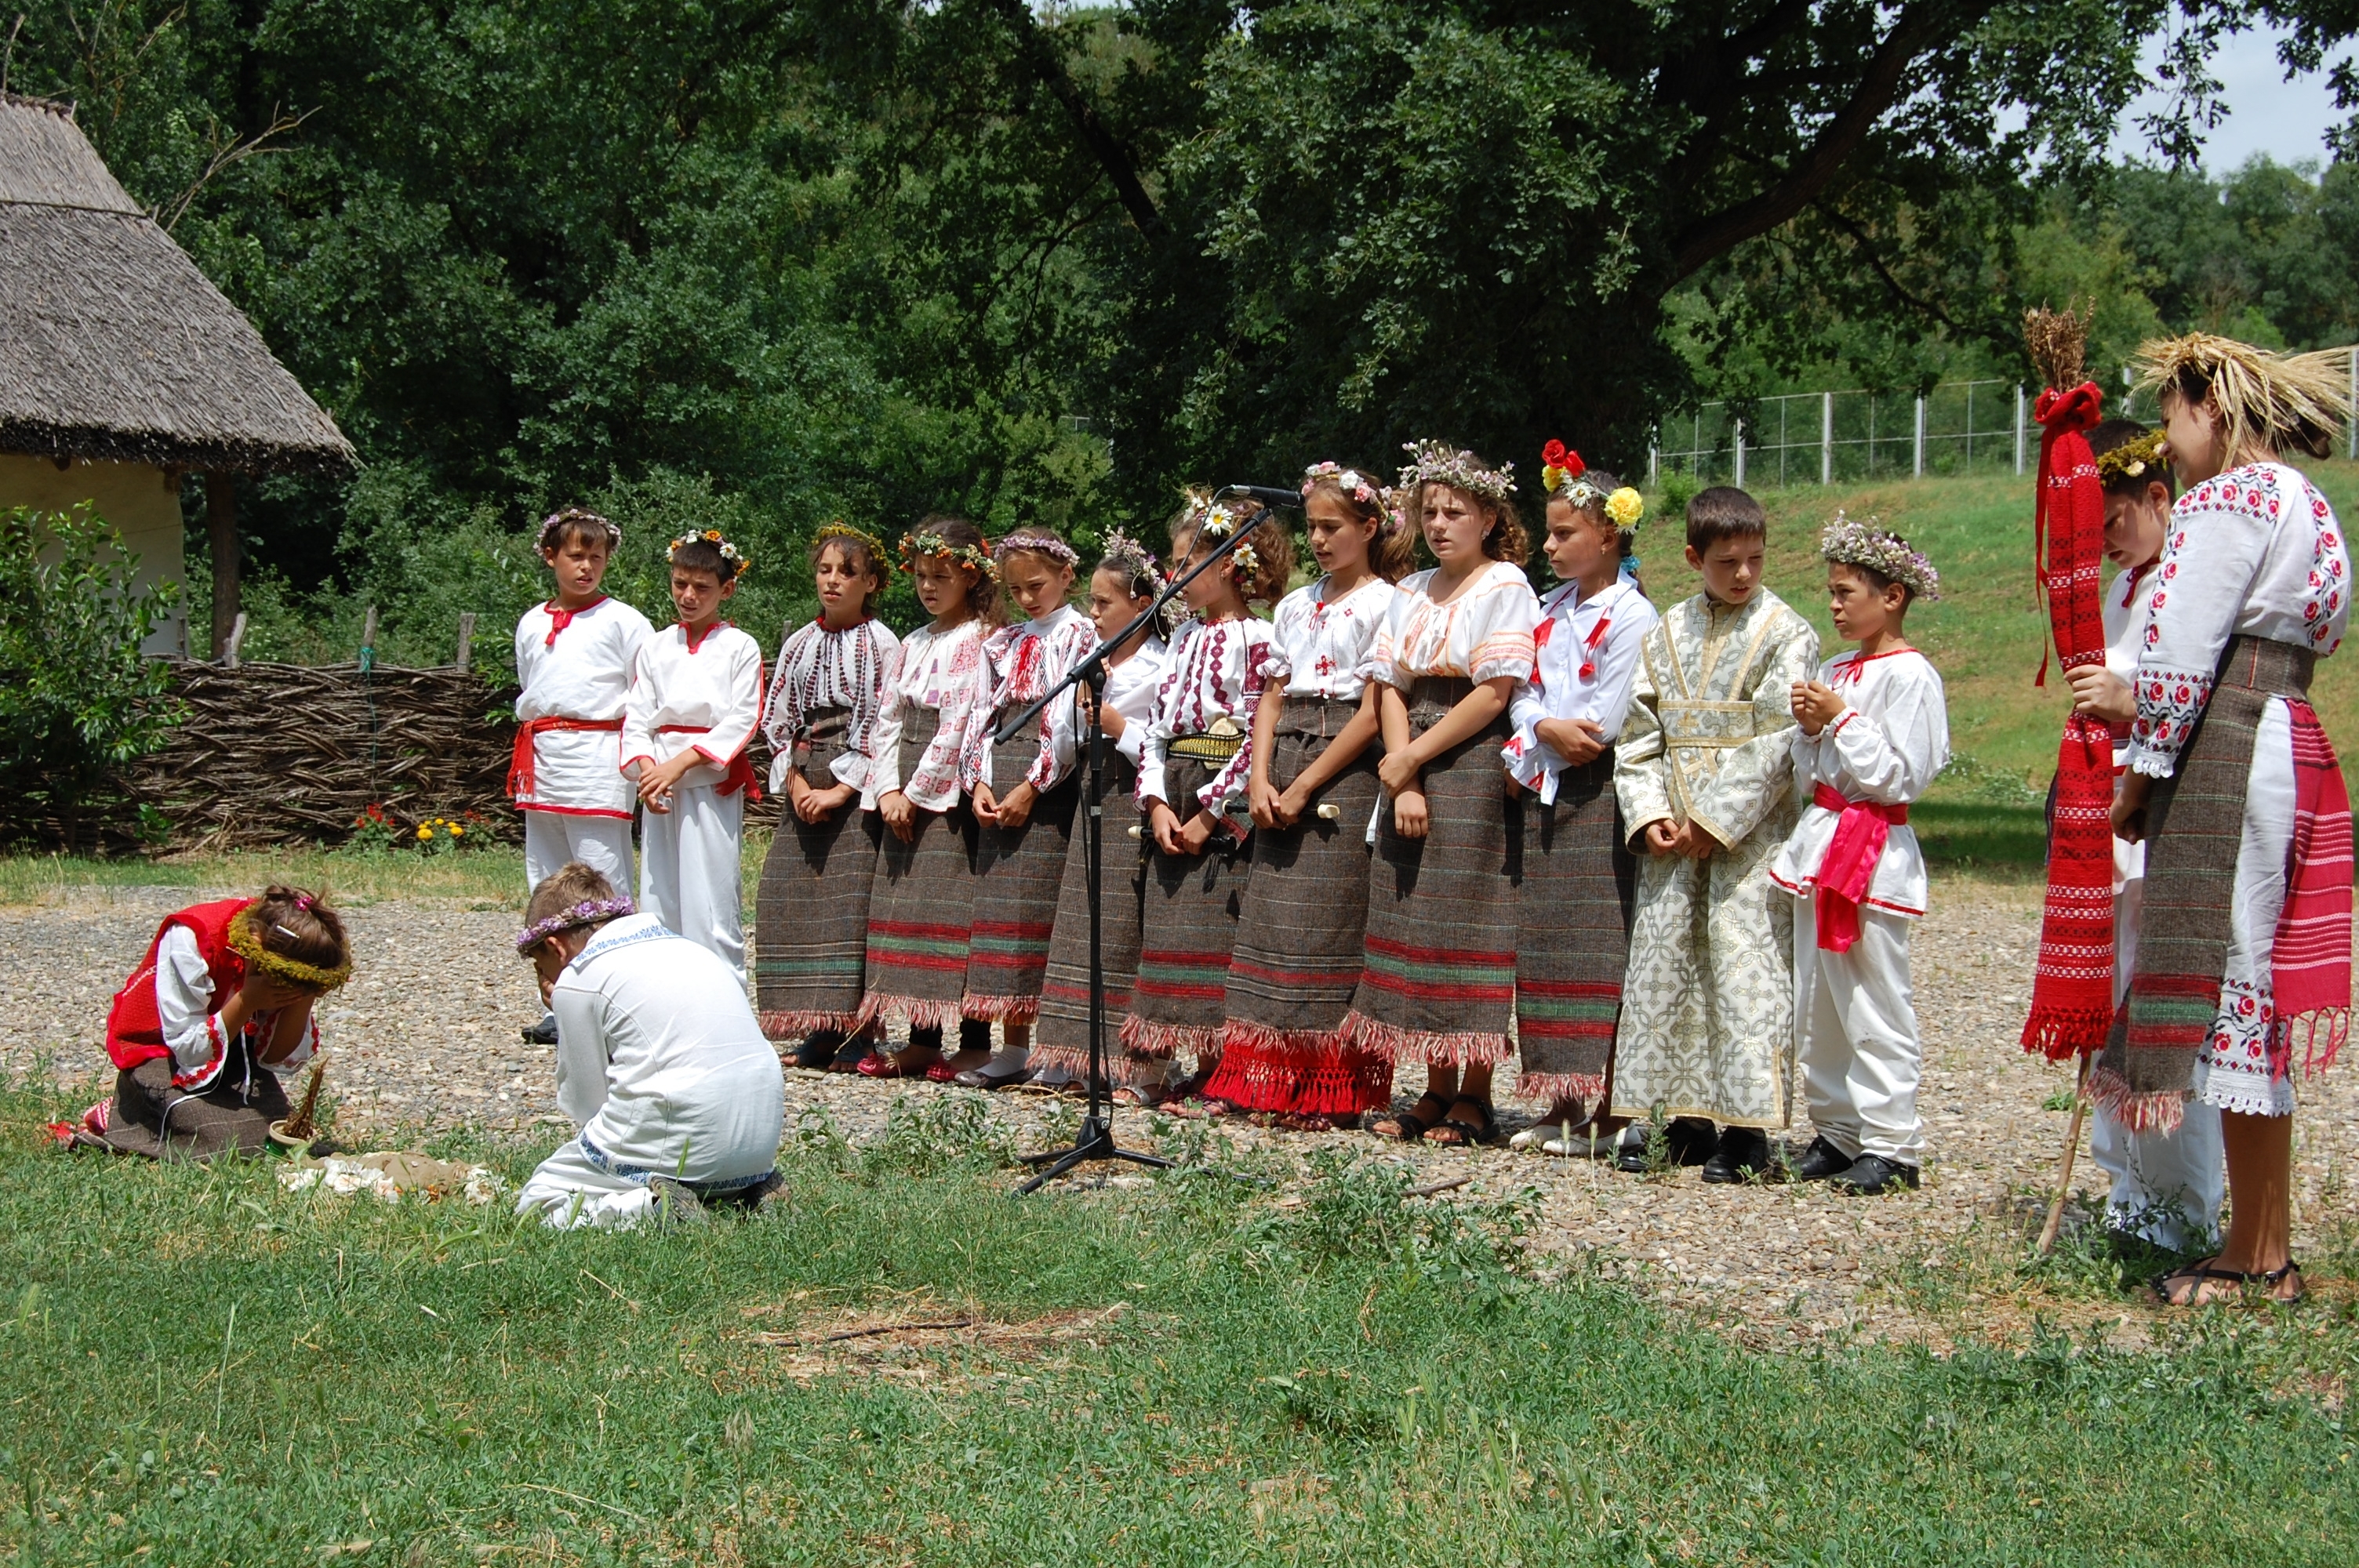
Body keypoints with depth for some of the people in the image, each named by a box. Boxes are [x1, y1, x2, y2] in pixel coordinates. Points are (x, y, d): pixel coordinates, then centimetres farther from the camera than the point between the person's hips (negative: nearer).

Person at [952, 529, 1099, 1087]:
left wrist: (1032, 787, -14)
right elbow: (984, 715, 14)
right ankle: (1012, 1046, 6)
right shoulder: (1003, 643, 18)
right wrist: (978, 783, -1)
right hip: (999, 782, 6)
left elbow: (1070, 721, -10)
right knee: (999, 907, 3)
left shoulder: (1080, 636, -1)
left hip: (1049, 782, -6)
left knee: (1041, 907, -10)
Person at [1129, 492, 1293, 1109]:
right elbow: (1158, 726, 13)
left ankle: (1219, 1077, -1)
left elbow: (1260, 737, -14)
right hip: (1174, 807, 7)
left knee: (1217, 937, -6)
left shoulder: (1258, 639, -8)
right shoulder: (1186, 637, 16)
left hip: (1226, 808, -7)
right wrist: (1157, 803, -2)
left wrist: (1210, 813, -15)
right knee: (1167, 931, 8)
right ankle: (1155, 1069, 13)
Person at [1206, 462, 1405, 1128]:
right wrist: (1260, 779, -2)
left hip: (1345, 772, -6)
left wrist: (1304, 787, -12)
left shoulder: (1383, 606, -3)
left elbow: (1372, 714, -10)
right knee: (1271, 918, 3)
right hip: (1284, 771, 7)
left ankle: (1332, 1090, -4)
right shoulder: (1296, 606, 17)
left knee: (1331, 929, -8)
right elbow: (1272, 698, 14)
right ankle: (1270, 1079, 7)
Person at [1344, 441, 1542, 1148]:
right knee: (1414, 924, 5)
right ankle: (1438, 1090, 12)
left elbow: (1495, 693, -13)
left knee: (1467, 924, -6)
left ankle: (1474, 1098, 0)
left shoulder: (1505, 588, -4)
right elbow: (1391, 688, 7)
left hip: (1474, 768, -7)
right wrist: (1404, 783, -6)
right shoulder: (1412, 594, 15)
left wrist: (1413, 757, -11)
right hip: (1410, 771, 7)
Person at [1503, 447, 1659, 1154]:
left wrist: (1534, 742, -6)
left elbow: (1605, 721, -15)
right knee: (1544, 947, 8)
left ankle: (1606, 1111, -3)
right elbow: (1522, 697, 8)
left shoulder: (1631, 617, -9)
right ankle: (1561, 1102, 14)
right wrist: (1547, 729, -12)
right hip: (1544, 795, 8)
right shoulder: (1552, 610, 15)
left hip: (1598, 797, -8)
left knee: (1597, 953, -7)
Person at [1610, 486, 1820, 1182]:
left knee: (1746, 968, -6)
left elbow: (1776, 745, -9)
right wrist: (1649, 813, -3)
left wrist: (1715, 821, -13)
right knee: (1662, 964, 5)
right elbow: (1638, 734, 11)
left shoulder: (1787, 634, -3)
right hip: (1673, 837, 5)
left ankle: (1747, 1126, -1)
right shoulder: (1666, 633, 11)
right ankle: (1684, 1117, 14)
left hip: (1749, 832, -5)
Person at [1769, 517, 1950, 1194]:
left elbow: (1901, 775, -16)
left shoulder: (1909, 675, -10)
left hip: (1875, 850, -9)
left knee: (1875, 1007, -6)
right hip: (1819, 844, 9)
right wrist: (1809, 729, 0)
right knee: (1816, 1005, 11)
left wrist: (1839, 720, -13)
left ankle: (1891, 1144, 0)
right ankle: (1837, 1131, 19)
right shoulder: (1833, 672, 14)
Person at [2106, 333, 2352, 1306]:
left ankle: (2251, 1262, -1)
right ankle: (2270, 1252, 17)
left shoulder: (2227, 499, -10)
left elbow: (2182, 653, -15)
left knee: (2229, 989, -5)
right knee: (2255, 997, 12)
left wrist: (2141, 773, -6)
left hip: (2225, 752, -10)